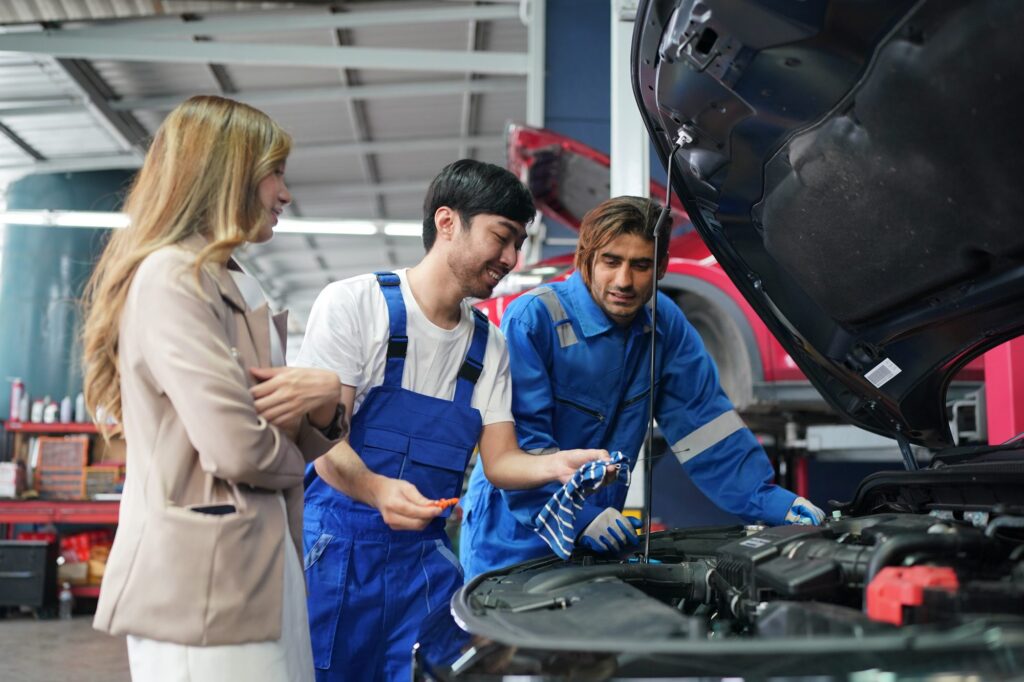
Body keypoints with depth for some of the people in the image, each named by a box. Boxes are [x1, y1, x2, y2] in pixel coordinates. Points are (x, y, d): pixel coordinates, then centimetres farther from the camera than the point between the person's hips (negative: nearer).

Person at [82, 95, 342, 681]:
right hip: (205, 586, -10)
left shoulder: (227, 281, 18)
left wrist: (319, 392, -4)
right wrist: (296, 455, -1)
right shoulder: (170, 278, -15)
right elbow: (237, 445, -23)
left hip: (259, 571, 10)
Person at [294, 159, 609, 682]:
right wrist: (378, 490, -32)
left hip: (424, 558, 5)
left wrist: (556, 464, -13)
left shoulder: (489, 345, 12)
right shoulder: (354, 302, -6)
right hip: (334, 546, -4)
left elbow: (500, 461, 8)